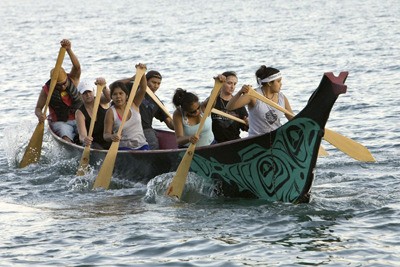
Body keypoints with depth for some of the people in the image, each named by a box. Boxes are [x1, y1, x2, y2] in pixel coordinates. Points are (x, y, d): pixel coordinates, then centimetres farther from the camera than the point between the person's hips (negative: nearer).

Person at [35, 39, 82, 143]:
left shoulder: (73, 80, -5)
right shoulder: (47, 89, -7)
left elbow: (77, 67, -24)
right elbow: (38, 108, -1)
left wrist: (69, 50, -41)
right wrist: (40, 115, -27)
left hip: (77, 119, 2)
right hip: (59, 122, -2)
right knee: (66, 135, -33)